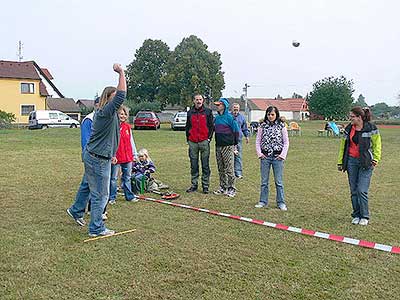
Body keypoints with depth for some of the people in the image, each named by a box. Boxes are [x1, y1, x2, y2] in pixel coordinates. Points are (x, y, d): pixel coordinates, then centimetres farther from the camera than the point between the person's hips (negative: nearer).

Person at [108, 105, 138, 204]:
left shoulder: (128, 127, 10)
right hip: (116, 157, -5)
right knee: (113, 178, 4)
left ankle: (129, 196, 24)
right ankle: (112, 197, 14)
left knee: (127, 178, 14)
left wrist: (134, 154, 14)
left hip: (128, 157, 5)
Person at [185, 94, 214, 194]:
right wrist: (188, 139, 10)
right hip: (193, 142, 3)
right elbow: (187, 127, 17)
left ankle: (205, 186, 7)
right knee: (193, 165, 6)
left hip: (204, 142, -2)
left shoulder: (208, 112, 4)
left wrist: (209, 138, -3)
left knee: (205, 165, 1)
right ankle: (194, 185, 14)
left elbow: (211, 126, 5)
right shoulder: (190, 112, 11)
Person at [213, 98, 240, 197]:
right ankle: (222, 187, 22)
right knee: (220, 169, 12)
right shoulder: (216, 117, 12)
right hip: (218, 146, 7)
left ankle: (231, 188, 4)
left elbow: (236, 130, -6)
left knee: (229, 168, -4)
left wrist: (235, 143, -1)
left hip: (227, 146, -7)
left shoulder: (229, 117, -9)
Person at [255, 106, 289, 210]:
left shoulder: (281, 126, 0)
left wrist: (283, 154, -7)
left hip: (277, 157, -2)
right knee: (264, 181, 8)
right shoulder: (263, 126, 4)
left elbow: (286, 142, 2)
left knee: (279, 181, 2)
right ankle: (263, 201, 18)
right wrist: (259, 153, -3)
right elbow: (258, 141, 8)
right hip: (265, 156, 2)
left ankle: (281, 203, 12)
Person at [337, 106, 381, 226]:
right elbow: (343, 145, 13)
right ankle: (356, 215, 18)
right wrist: (340, 162, 12)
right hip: (351, 161, 4)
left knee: (362, 190, -8)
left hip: (365, 163, -4)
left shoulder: (371, 128, -4)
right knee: (354, 190, 7)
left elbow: (377, 144, 2)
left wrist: (375, 159, -8)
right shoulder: (348, 129, 8)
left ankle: (365, 216, 7)